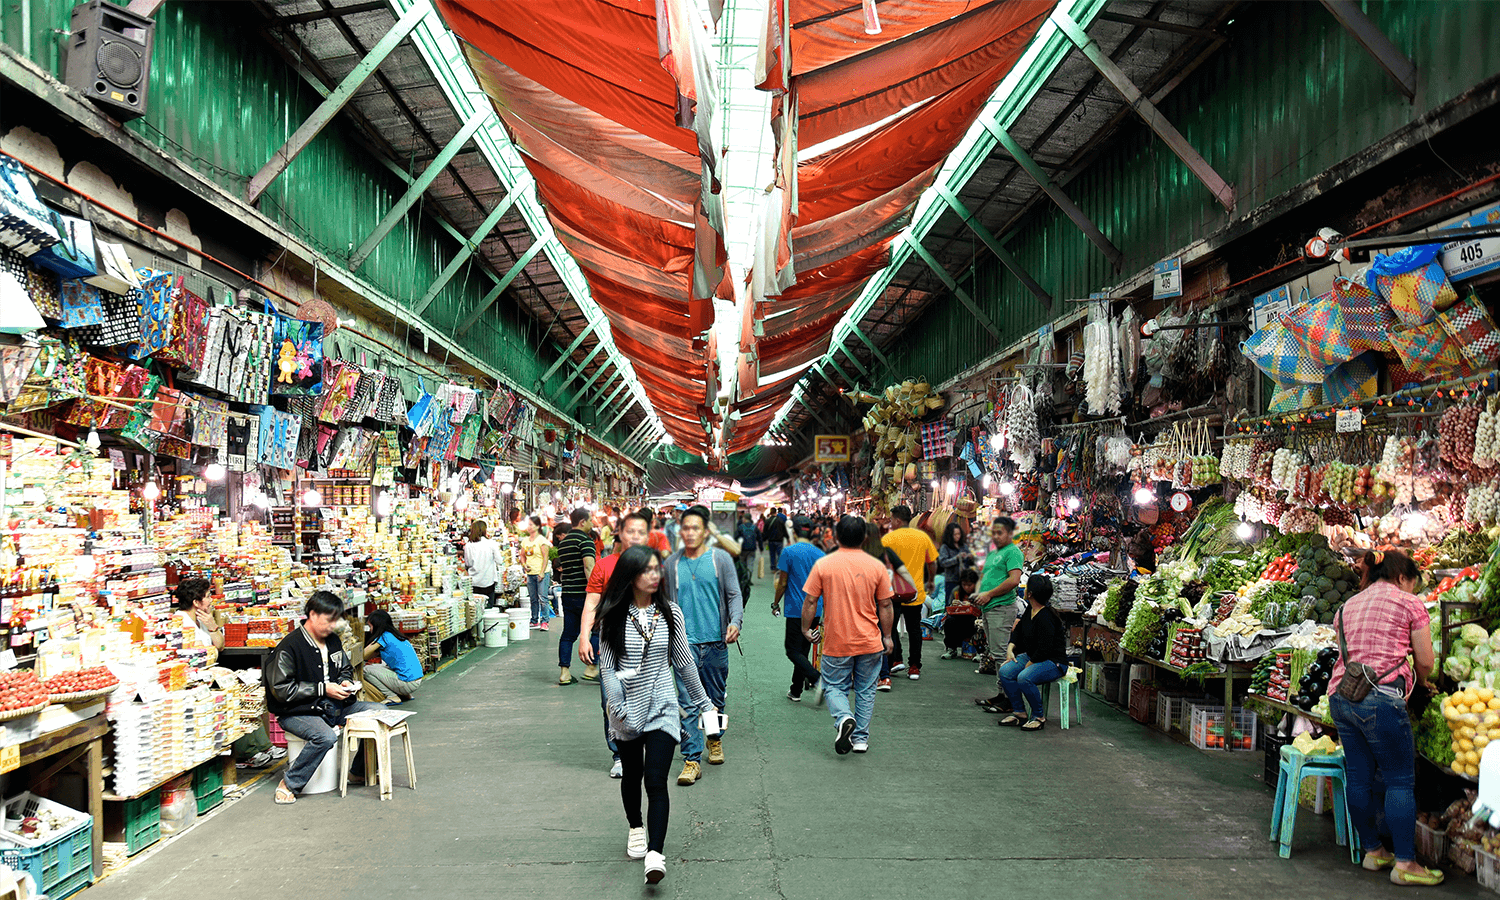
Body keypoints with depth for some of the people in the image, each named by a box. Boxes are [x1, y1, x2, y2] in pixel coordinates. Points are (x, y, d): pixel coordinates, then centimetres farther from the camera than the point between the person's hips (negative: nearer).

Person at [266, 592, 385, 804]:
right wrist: (322, 689, -19)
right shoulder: (290, 647, -14)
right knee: (326, 736, -37)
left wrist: (345, 682, 0)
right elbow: (281, 689, -17)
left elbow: (345, 668, 26)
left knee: (380, 711, -6)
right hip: (298, 712, -8)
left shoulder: (333, 641, 9)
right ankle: (289, 784, -16)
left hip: (333, 706, 8)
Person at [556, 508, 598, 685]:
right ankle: (591, 668, 4)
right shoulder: (585, 540, -11)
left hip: (567, 593, 7)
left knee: (568, 634, 8)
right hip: (583, 593, -7)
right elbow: (588, 566, -23)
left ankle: (564, 672, 6)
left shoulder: (563, 542, 15)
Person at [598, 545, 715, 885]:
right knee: (632, 775, 17)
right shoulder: (613, 617, -4)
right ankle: (635, 827, 42)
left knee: (656, 780, -11)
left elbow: (684, 662, 7)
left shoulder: (670, 612, 0)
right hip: (627, 709, 1)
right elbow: (607, 667, -4)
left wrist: (703, 702, 12)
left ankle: (655, 855, -14)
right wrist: (618, 707, -14)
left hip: (662, 707, -1)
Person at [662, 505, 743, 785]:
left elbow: (734, 595, 1)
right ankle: (691, 760, -4)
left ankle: (715, 740, 39)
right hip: (684, 642, 0)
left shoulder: (721, 559, 1)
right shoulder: (671, 563, 5)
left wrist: (735, 621, -17)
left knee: (716, 697, 14)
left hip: (716, 641, 0)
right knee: (687, 701, -7)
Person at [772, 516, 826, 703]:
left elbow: (782, 582, -8)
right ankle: (796, 691, 21)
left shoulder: (789, 552, -9)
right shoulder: (820, 554, 6)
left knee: (793, 651, -2)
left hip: (796, 609, -6)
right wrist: (824, 607, 25)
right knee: (803, 650, 15)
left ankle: (817, 680, -23)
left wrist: (776, 604, 5)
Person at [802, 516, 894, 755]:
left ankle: (843, 718, -15)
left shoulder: (823, 564, -8)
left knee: (834, 687, 12)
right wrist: (887, 636, 12)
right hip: (870, 642, 1)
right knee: (866, 690, 14)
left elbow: (810, 602, -5)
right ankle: (861, 738, 17)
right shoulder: (876, 566, -4)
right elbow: (885, 605, 1)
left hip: (836, 642, -1)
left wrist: (806, 628, 10)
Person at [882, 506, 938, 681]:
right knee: (914, 629, 10)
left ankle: (896, 660, 4)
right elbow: (932, 563, 9)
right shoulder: (923, 537, 2)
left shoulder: (888, 539, -9)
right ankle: (915, 667, 10)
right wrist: (930, 581, 25)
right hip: (916, 592, 3)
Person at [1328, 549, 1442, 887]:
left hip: (1340, 694, 6)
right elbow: (1425, 661, 6)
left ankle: (1372, 851, 22)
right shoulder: (1410, 603, 6)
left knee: (1358, 777, 11)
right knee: (1400, 779, 1)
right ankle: (1404, 863, 2)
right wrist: (1418, 680, 28)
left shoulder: (1347, 607, 22)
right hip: (1380, 697, -6)